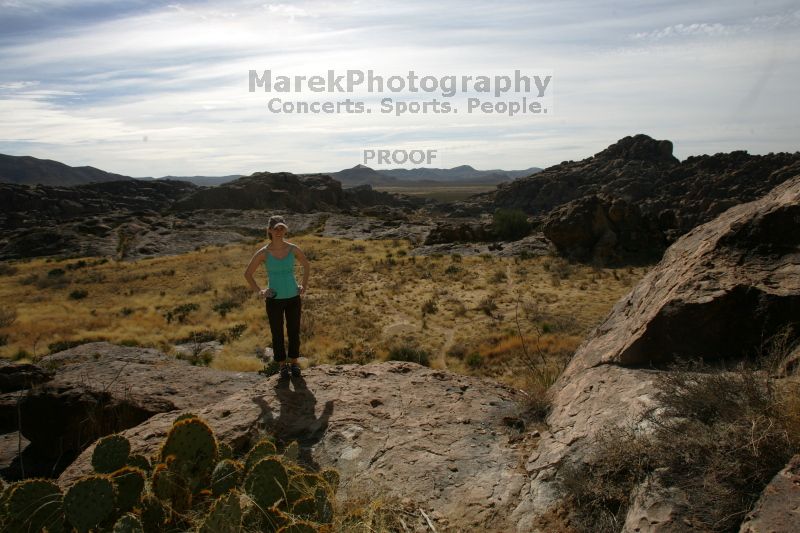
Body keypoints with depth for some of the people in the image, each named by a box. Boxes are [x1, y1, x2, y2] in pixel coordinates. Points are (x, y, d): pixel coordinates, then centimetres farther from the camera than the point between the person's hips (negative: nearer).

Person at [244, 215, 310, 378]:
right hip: (274, 300, -1)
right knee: (277, 334, 9)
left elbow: (306, 265, 14)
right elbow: (247, 274, 2)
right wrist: (259, 291, -3)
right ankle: (282, 364, 27)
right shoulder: (263, 253, -10)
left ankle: (294, 362, 30)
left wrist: (304, 286, 8)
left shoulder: (293, 249, -5)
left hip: (293, 298, 2)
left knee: (294, 332, 12)